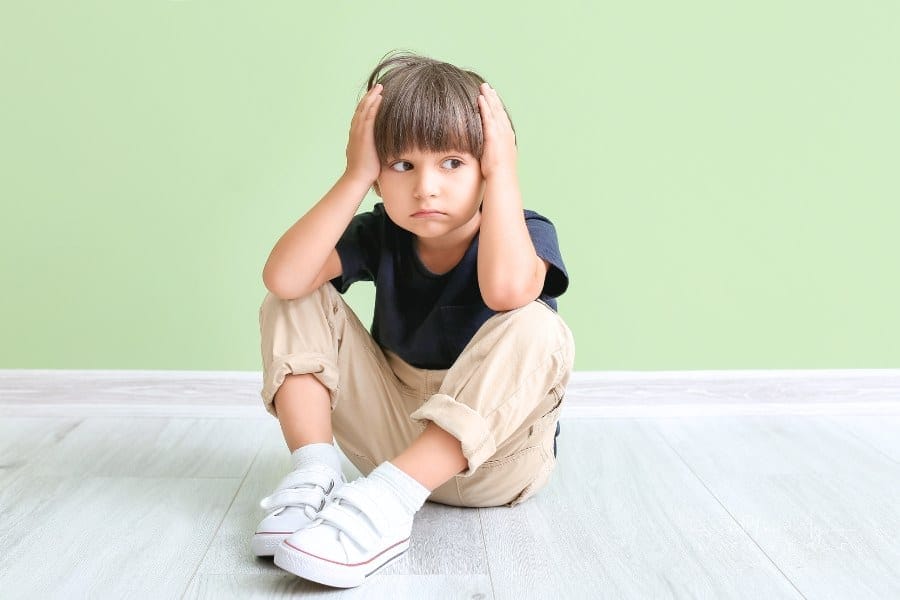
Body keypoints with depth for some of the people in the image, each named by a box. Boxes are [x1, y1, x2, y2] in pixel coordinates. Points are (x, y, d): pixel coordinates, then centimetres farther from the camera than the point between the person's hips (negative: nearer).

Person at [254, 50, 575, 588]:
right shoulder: (381, 234, -4)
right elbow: (283, 277, -22)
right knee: (293, 303, -8)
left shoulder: (526, 232, -14)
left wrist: (503, 171, -30)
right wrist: (355, 176, -23)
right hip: (396, 437, 3)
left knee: (534, 327, -35)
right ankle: (315, 475, -20)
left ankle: (387, 501, -38)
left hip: (494, 451, -3)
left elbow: (506, 288, -41)